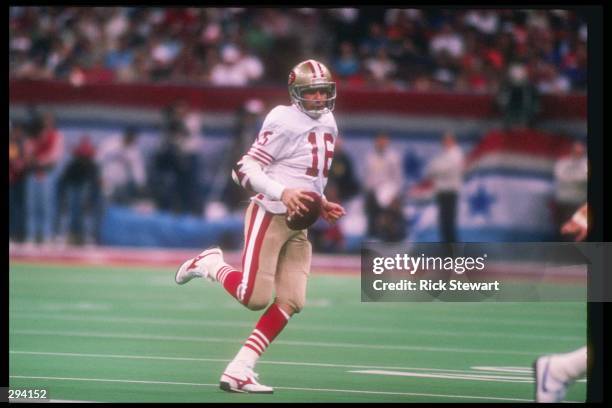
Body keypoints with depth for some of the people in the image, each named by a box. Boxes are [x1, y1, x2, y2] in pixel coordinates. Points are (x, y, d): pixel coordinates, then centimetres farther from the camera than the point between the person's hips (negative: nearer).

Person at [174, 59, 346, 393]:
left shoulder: (328, 124, 13)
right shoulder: (285, 122, -13)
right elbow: (245, 169, -17)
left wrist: (322, 204, 12)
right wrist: (282, 192, -28)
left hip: (298, 223, 8)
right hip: (270, 215, -8)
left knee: (291, 302, -2)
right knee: (254, 298, -13)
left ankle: (239, 371, 1)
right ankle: (210, 265, 16)